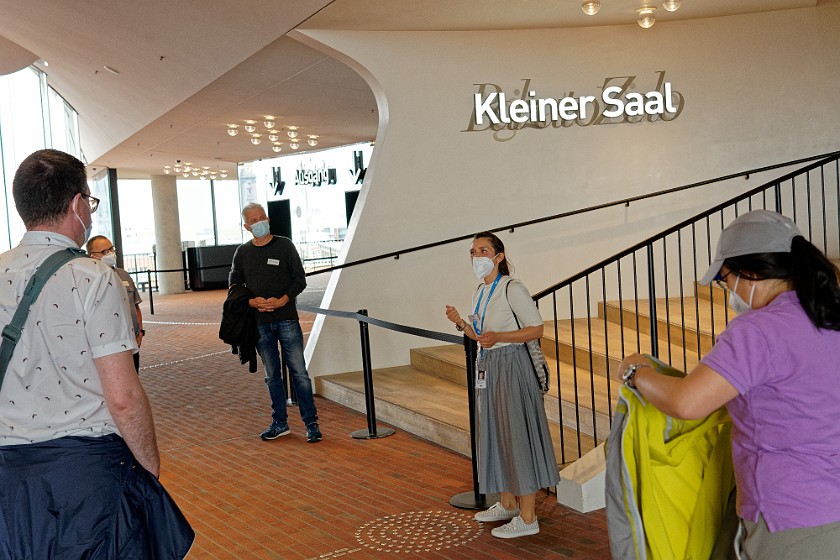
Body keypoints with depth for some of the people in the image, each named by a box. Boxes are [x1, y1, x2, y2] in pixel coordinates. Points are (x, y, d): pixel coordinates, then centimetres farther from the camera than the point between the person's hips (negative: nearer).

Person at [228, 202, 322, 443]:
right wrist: (252, 302, -7)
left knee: (299, 372, -4)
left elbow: (300, 280, 0)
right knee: (272, 375, 11)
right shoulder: (242, 252, 8)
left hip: (286, 319, -3)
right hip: (260, 323, 3)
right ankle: (280, 423, 21)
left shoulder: (284, 245, 1)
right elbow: (234, 286, 12)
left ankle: (311, 423, 3)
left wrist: (281, 301, -14)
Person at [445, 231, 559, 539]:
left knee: (517, 436, -5)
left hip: (510, 366, -9)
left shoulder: (512, 288, -13)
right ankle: (508, 505, 28)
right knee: (496, 435, 15)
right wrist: (460, 322, 1)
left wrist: (497, 337, -25)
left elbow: (536, 329, -14)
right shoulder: (480, 292, 12)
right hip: (488, 367, 9)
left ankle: (528, 518, 2)